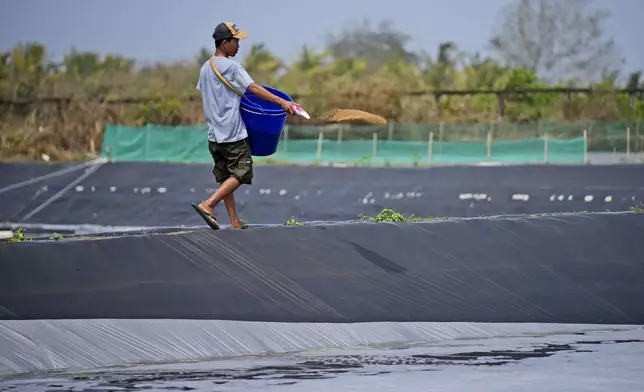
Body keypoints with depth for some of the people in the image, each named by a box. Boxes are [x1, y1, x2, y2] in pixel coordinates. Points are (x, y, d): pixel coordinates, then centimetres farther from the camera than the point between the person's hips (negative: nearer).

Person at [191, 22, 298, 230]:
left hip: (214, 134, 8)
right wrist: (281, 102, -19)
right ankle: (208, 205, -15)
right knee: (240, 174, -3)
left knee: (225, 178, 9)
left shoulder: (205, 67, 12)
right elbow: (253, 88, -17)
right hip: (232, 133, -8)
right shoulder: (231, 66, -12)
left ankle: (235, 222, 9)